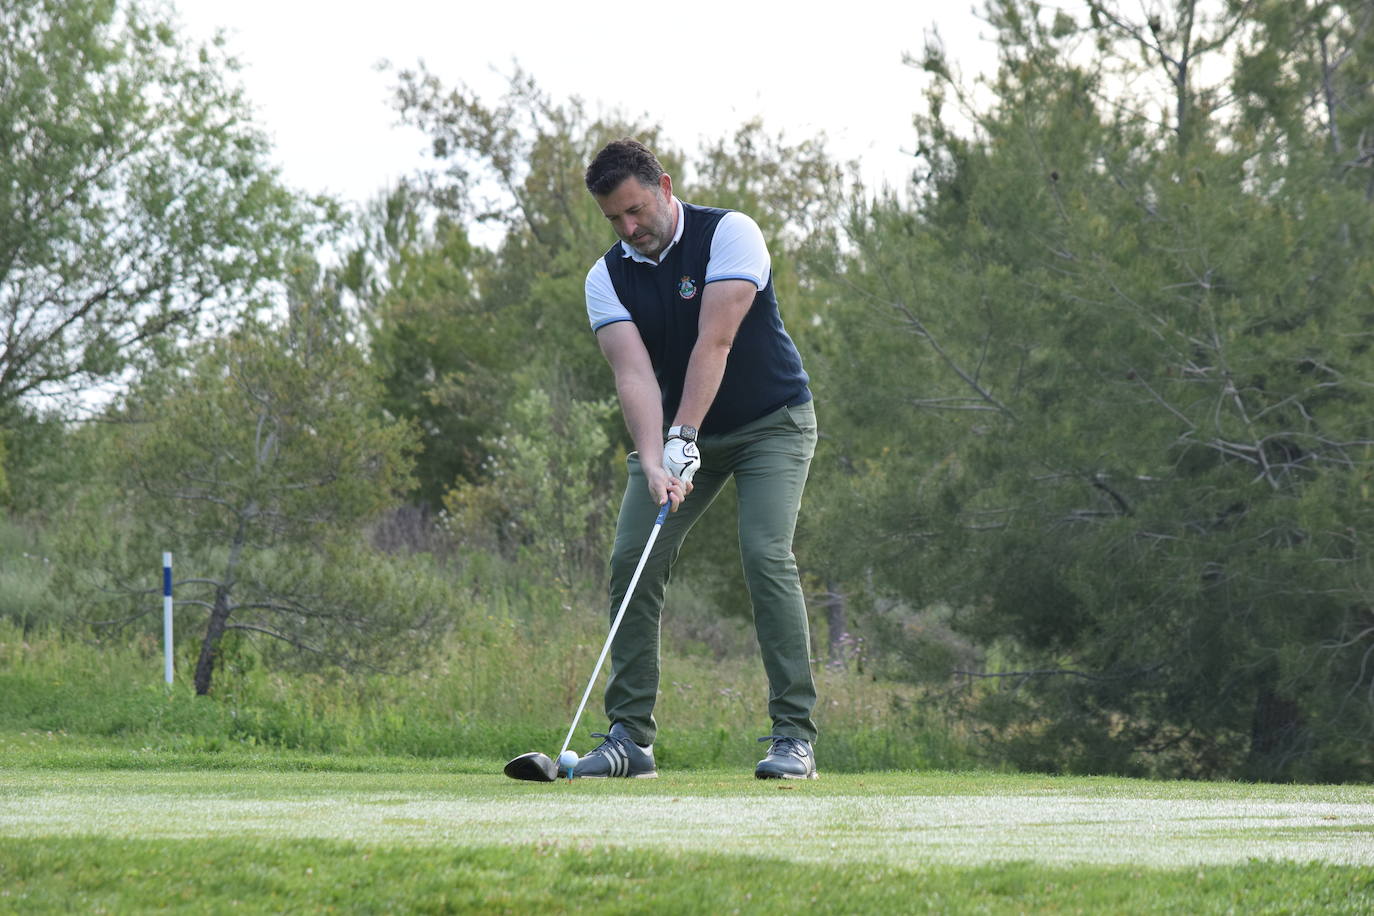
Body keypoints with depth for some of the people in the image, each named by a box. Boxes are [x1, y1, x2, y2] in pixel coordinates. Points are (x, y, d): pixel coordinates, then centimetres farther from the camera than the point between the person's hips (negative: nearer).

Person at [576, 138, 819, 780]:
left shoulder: (729, 234, -18)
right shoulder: (608, 278, -6)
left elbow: (714, 342, -27)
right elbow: (633, 373, -19)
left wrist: (683, 440, -34)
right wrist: (653, 463, -34)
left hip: (771, 421, -5)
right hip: (680, 434, 5)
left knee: (765, 556, -21)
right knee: (631, 562, -7)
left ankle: (794, 737, -18)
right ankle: (630, 736, -1)